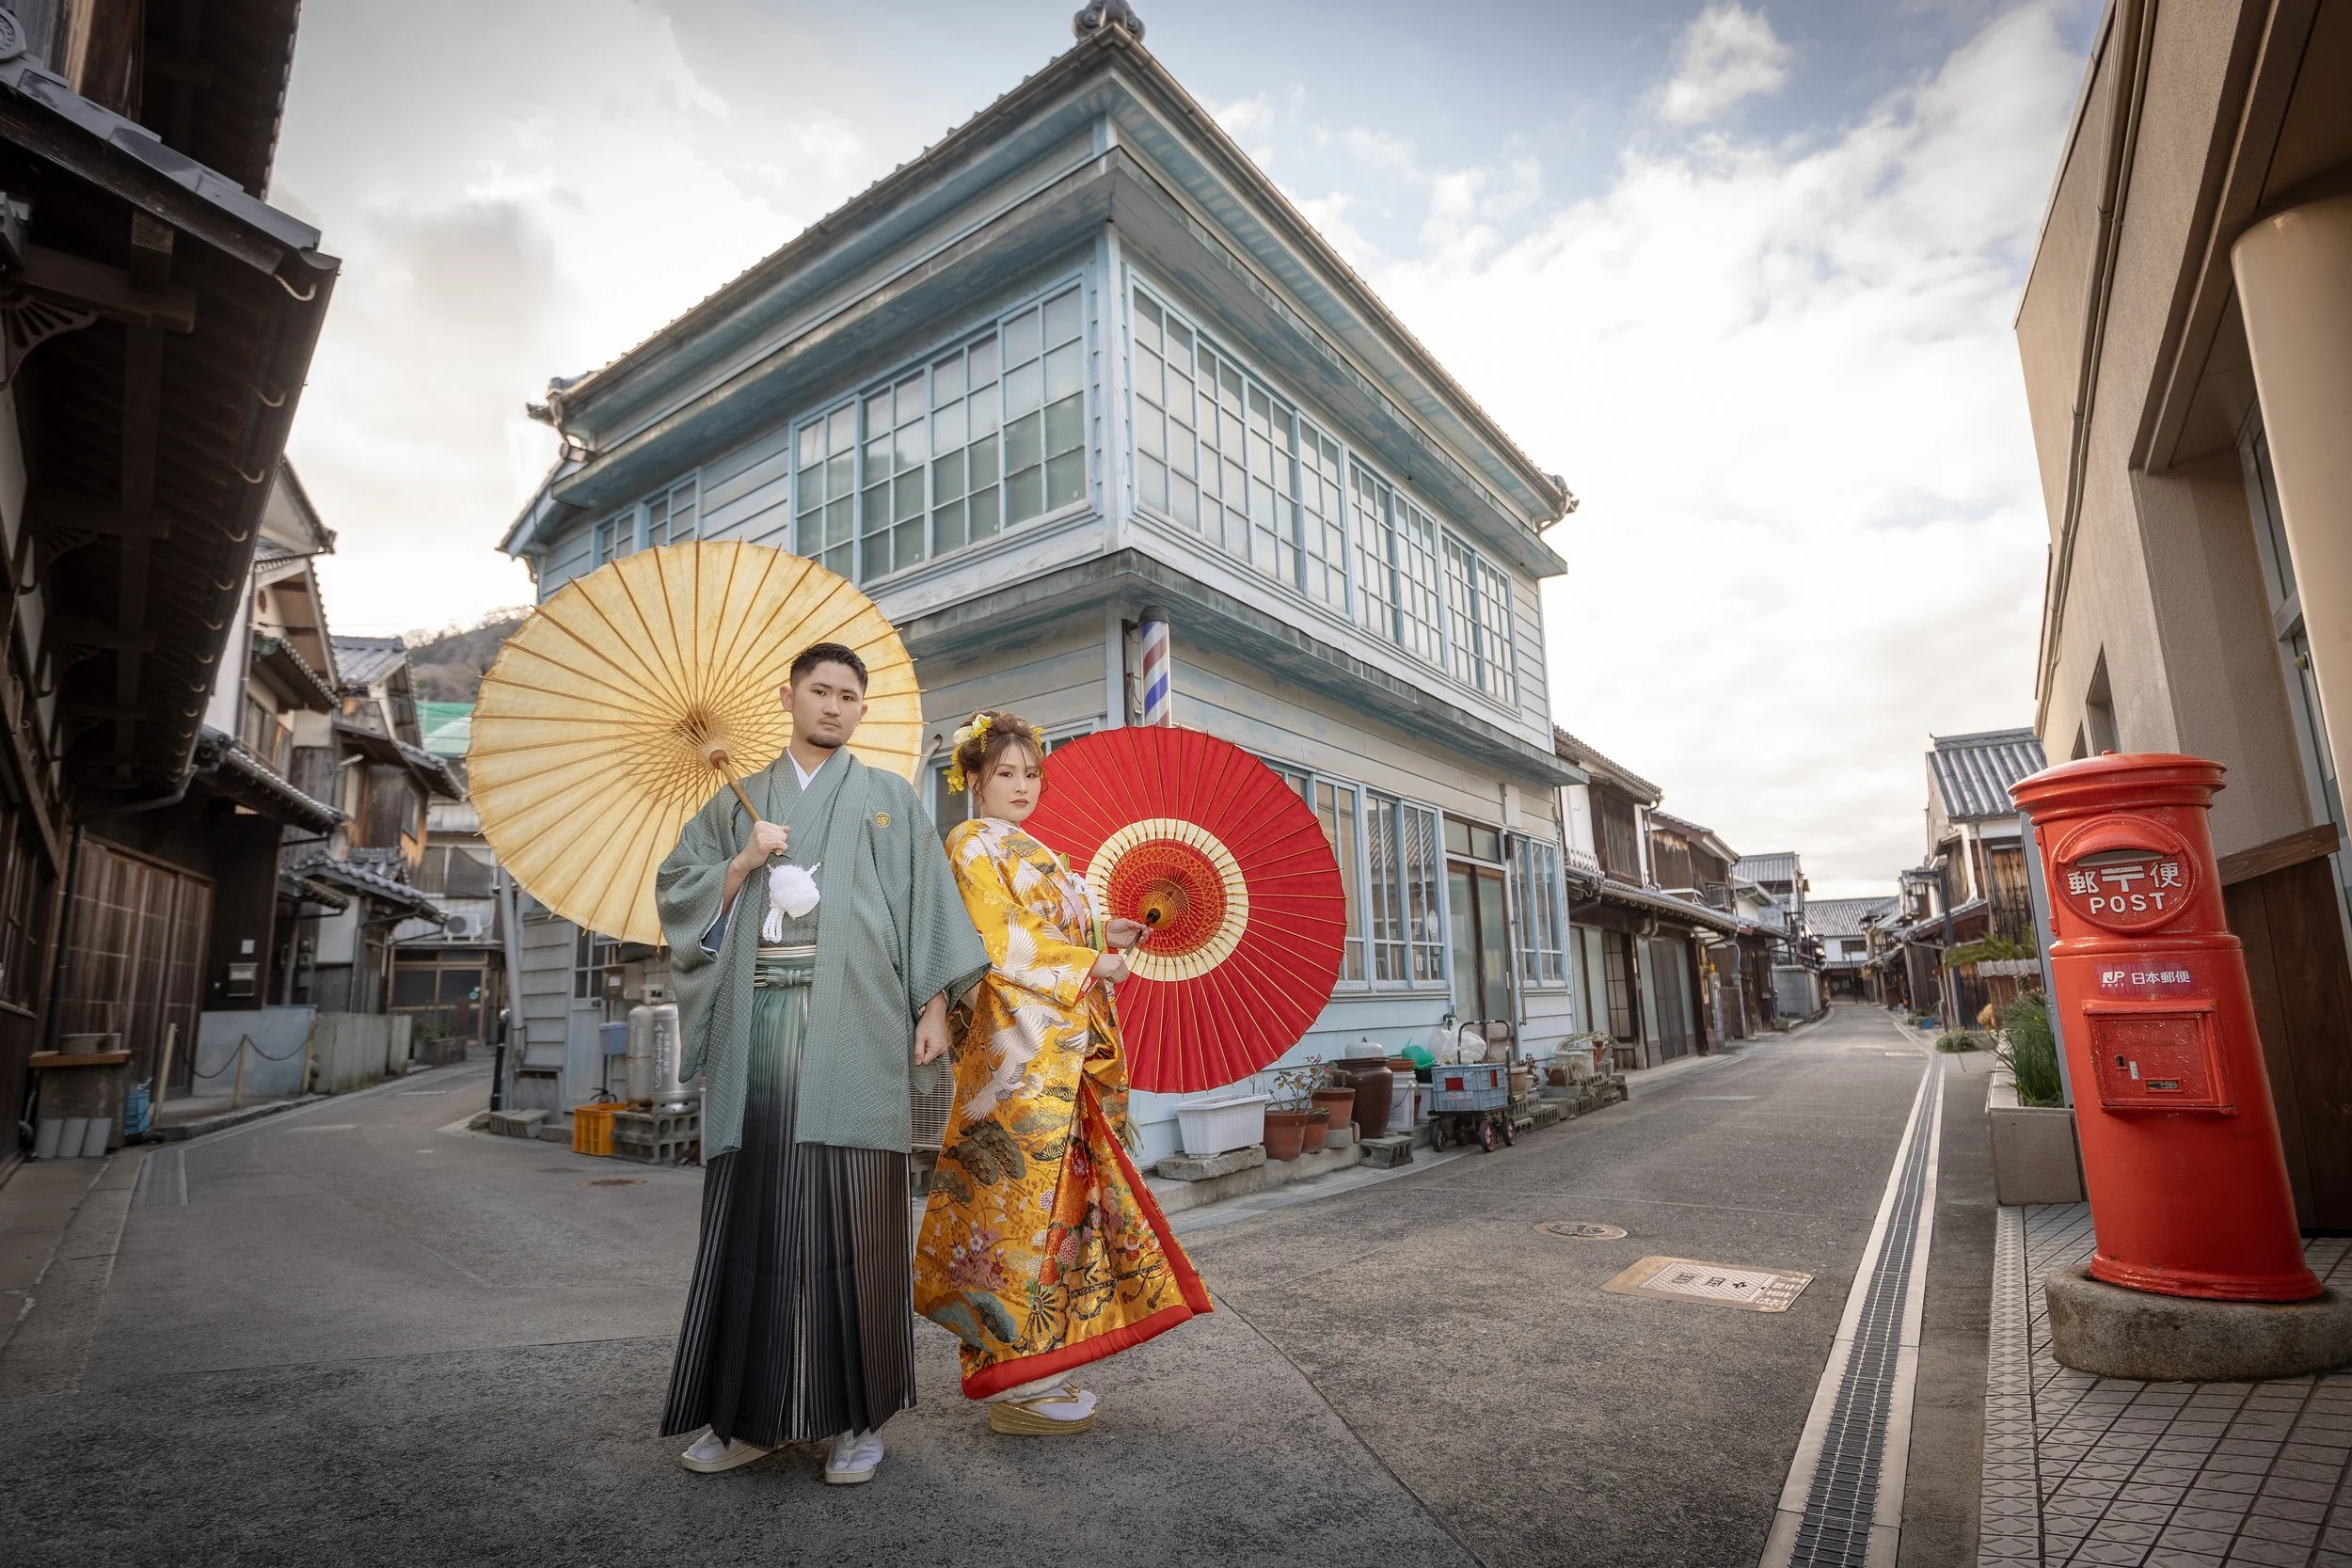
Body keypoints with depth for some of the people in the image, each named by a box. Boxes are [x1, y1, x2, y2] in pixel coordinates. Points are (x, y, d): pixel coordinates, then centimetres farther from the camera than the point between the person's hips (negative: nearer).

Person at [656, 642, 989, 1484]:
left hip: (851, 1024, -2)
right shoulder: (737, 802, 18)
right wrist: (742, 865, -4)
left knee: (848, 1209, -3)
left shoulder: (889, 798, 12)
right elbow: (677, 893, 14)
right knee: (751, 1205, 4)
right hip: (756, 1020, 3)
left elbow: (927, 906, 5)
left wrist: (934, 1006, -4)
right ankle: (749, 1412, 17)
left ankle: (859, 1414, 8)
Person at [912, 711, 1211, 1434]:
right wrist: (1091, 962, -10)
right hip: (1018, 1041, -9)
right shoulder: (972, 843, -2)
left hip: (1065, 1043, 9)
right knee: (1023, 1192, -7)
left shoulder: (1031, 853, 25)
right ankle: (1013, 1380, 3)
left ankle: (1035, 1364, 18)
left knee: (1061, 1192, 8)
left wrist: (1103, 937, 7)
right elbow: (998, 944, -13)